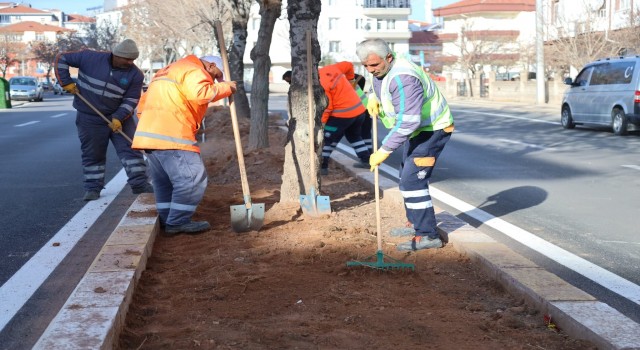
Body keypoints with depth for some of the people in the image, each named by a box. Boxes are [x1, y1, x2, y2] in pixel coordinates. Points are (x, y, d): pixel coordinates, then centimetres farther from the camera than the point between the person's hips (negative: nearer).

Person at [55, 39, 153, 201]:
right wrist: (66, 82, -12)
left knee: (130, 148, -4)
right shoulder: (91, 58, -14)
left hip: (119, 116, 2)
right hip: (90, 118, -1)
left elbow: (131, 100, -10)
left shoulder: (135, 75, -10)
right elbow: (62, 59, -5)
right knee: (93, 154, 6)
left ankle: (140, 184, 1)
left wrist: (118, 118, -24)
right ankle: (93, 188, 17)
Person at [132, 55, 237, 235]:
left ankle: (166, 220, 19)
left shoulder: (169, 71, 30)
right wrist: (225, 87, -9)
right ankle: (178, 222, -5)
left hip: (150, 134, 10)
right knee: (192, 178, -7)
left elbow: (144, 100, 30)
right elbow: (200, 94, -22)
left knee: (164, 180, 16)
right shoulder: (194, 71, -2)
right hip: (171, 135, -10)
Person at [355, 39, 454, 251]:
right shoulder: (381, 67, -3)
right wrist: (373, 97, 1)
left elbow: (408, 122, -37)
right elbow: (377, 84, 23)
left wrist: (384, 151, -34)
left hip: (432, 130, -11)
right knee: (408, 177, 21)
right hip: (418, 129, 11)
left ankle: (427, 235, -11)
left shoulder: (403, 78, -34)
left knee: (412, 179, -17)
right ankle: (416, 224, 36)